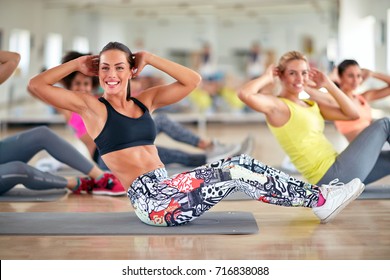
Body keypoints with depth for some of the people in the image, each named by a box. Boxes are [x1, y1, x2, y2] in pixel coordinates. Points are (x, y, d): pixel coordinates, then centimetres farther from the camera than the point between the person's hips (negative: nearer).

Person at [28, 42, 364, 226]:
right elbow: (35, 85, -7)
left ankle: (319, 197, -4)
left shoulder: (145, 100, 15)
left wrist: (150, 58, 10)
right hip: (150, 199, -7)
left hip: (168, 190, 7)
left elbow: (192, 81, 12)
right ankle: (320, 200, -9)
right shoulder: (92, 107, 0)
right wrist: (78, 64, 2)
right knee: (235, 173, -18)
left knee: (243, 163, -9)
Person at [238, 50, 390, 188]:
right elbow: (244, 94, -30)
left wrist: (328, 84, 10)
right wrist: (267, 78, -11)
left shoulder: (313, 104, 15)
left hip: (340, 173, 9)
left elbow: (352, 114, 12)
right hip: (333, 176, -9)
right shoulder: (277, 105, -10)